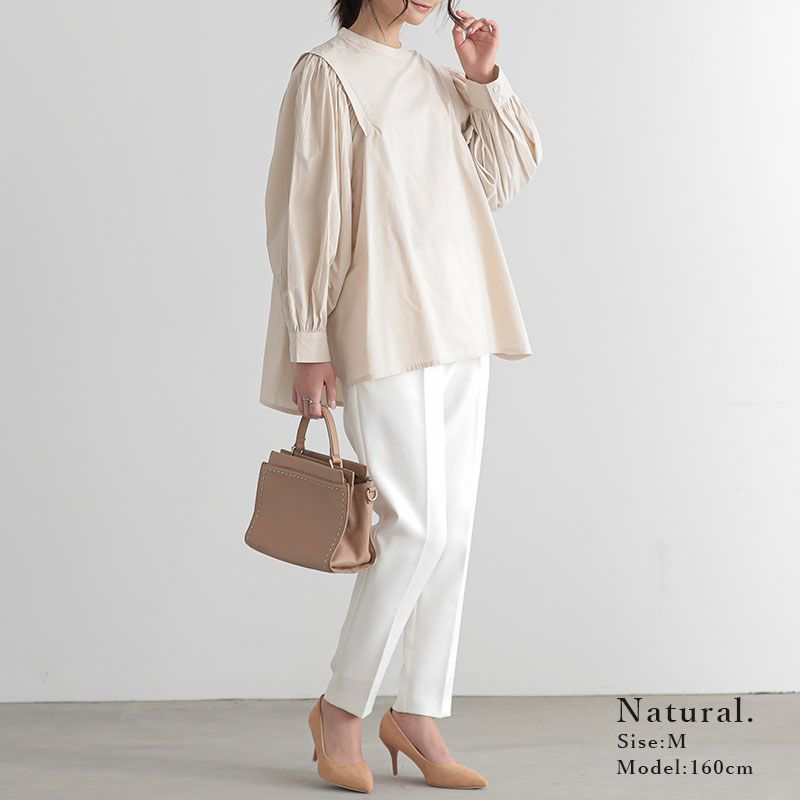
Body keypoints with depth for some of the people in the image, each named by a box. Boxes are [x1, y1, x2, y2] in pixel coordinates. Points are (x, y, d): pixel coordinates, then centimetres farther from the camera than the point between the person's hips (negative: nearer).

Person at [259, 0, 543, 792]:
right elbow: (302, 214, -8)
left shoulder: (438, 82, 15)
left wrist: (485, 79, 5)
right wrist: (308, 342, -13)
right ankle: (341, 708, 7)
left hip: (456, 328, 7)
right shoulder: (327, 73, -4)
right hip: (383, 332, -7)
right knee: (415, 524, -10)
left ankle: (417, 714, 15)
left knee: (452, 529, 6)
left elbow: (507, 174, 17)